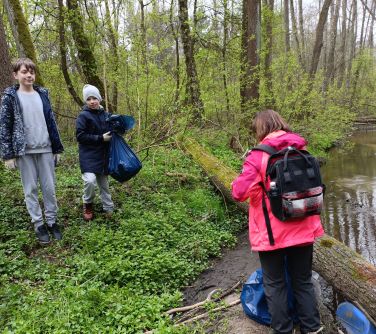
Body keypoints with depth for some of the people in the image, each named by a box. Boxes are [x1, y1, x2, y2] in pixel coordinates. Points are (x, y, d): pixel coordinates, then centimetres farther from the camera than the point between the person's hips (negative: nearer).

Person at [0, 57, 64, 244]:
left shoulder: (43, 94, 9)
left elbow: (51, 122, 10)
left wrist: (57, 148, 8)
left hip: (45, 149, 3)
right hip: (24, 151, -2)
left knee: (49, 188, 5)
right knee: (31, 189, 5)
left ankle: (51, 221, 18)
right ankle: (38, 224, 14)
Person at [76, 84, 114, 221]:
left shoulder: (106, 115, 8)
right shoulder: (83, 116, -7)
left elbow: (111, 131, 20)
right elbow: (80, 136, -14)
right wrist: (100, 138, -17)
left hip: (103, 155, 5)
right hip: (89, 155, -5)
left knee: (104, 182, 12)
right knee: (90, 181, -20)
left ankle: (108, 208, 25)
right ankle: (88, 205, 7)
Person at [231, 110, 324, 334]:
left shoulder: (258, 156, -16)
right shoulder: (302, 151, 1)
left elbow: (239, 192, -22)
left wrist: (244, 177, -2)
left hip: (272, 234, -4)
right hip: (303, 230, 5)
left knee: (275, 285, 13)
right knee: (304, 282, 20)